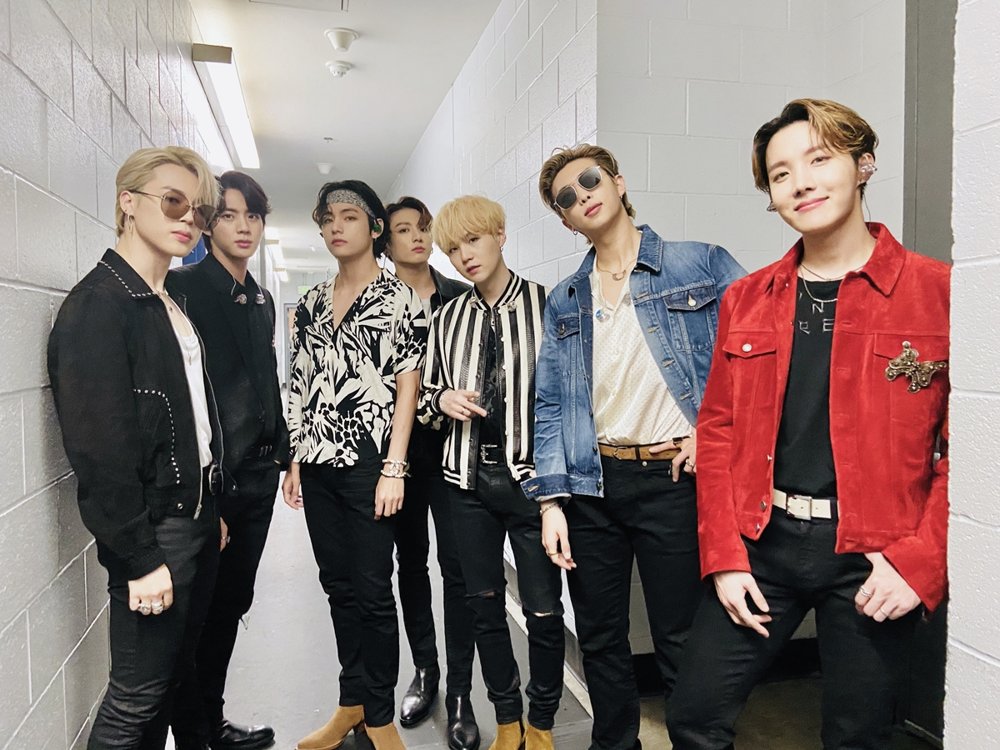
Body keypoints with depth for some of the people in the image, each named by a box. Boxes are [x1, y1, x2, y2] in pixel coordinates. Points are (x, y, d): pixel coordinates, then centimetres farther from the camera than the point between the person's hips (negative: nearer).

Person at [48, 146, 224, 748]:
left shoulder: (173, 303, 11)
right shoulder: (96, 306, -15)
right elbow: (99, 448, -19)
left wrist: (214, 510, 14)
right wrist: (140, 558, -17)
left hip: (198, 518, 8)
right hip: (152, 531, -8)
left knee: (177, 671, 18)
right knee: (138, 697, 5)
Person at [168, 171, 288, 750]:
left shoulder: (261, 299, 14)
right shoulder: (184, 287, -9)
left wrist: (281, 451, 13)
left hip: (257, 475, 7)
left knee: (232, 602, 17)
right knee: (200, 609, 5)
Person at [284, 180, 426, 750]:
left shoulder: (399, 297, -4)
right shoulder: (312, 303, 12)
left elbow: (407, 387, -8)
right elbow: (300, 387, 15)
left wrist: (394, 469, -13)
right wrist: (294, 460, 10)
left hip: (370, 462, -5)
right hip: (319, 465, 6)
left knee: (373, 591, 0)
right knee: (339, 587, 13)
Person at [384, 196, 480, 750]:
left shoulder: (461, 298, 4)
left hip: (452, 446, 0)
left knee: (458, 565, -1)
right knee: (411, 560, 14)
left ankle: (460, 694, 12)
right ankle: (424, 670, 32)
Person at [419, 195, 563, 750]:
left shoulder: (547, 305, -5)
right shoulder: (448, 318, 7)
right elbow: (426, 400, 16)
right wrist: (443, 400, -7)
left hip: (531, 475, -4)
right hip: (469, 478, 4)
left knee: (543, 610, 4)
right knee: (484, 602, 14)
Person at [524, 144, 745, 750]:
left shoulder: (702, 266, -2)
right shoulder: (564, 301, 10)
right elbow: (551, 405, 7)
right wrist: (551, 500, 0)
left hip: (674, 479, -4)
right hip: (592, 484, 4)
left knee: (682, 642, 7)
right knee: (600, 638, 16)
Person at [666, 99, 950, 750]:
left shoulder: (936, 291, -5)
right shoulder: (746, 299, 5)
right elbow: (718, 432, 5)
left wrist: (922, 561, -12)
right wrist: (724, 556, -1)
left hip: (873, 557, -2)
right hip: (761, 543, 3)